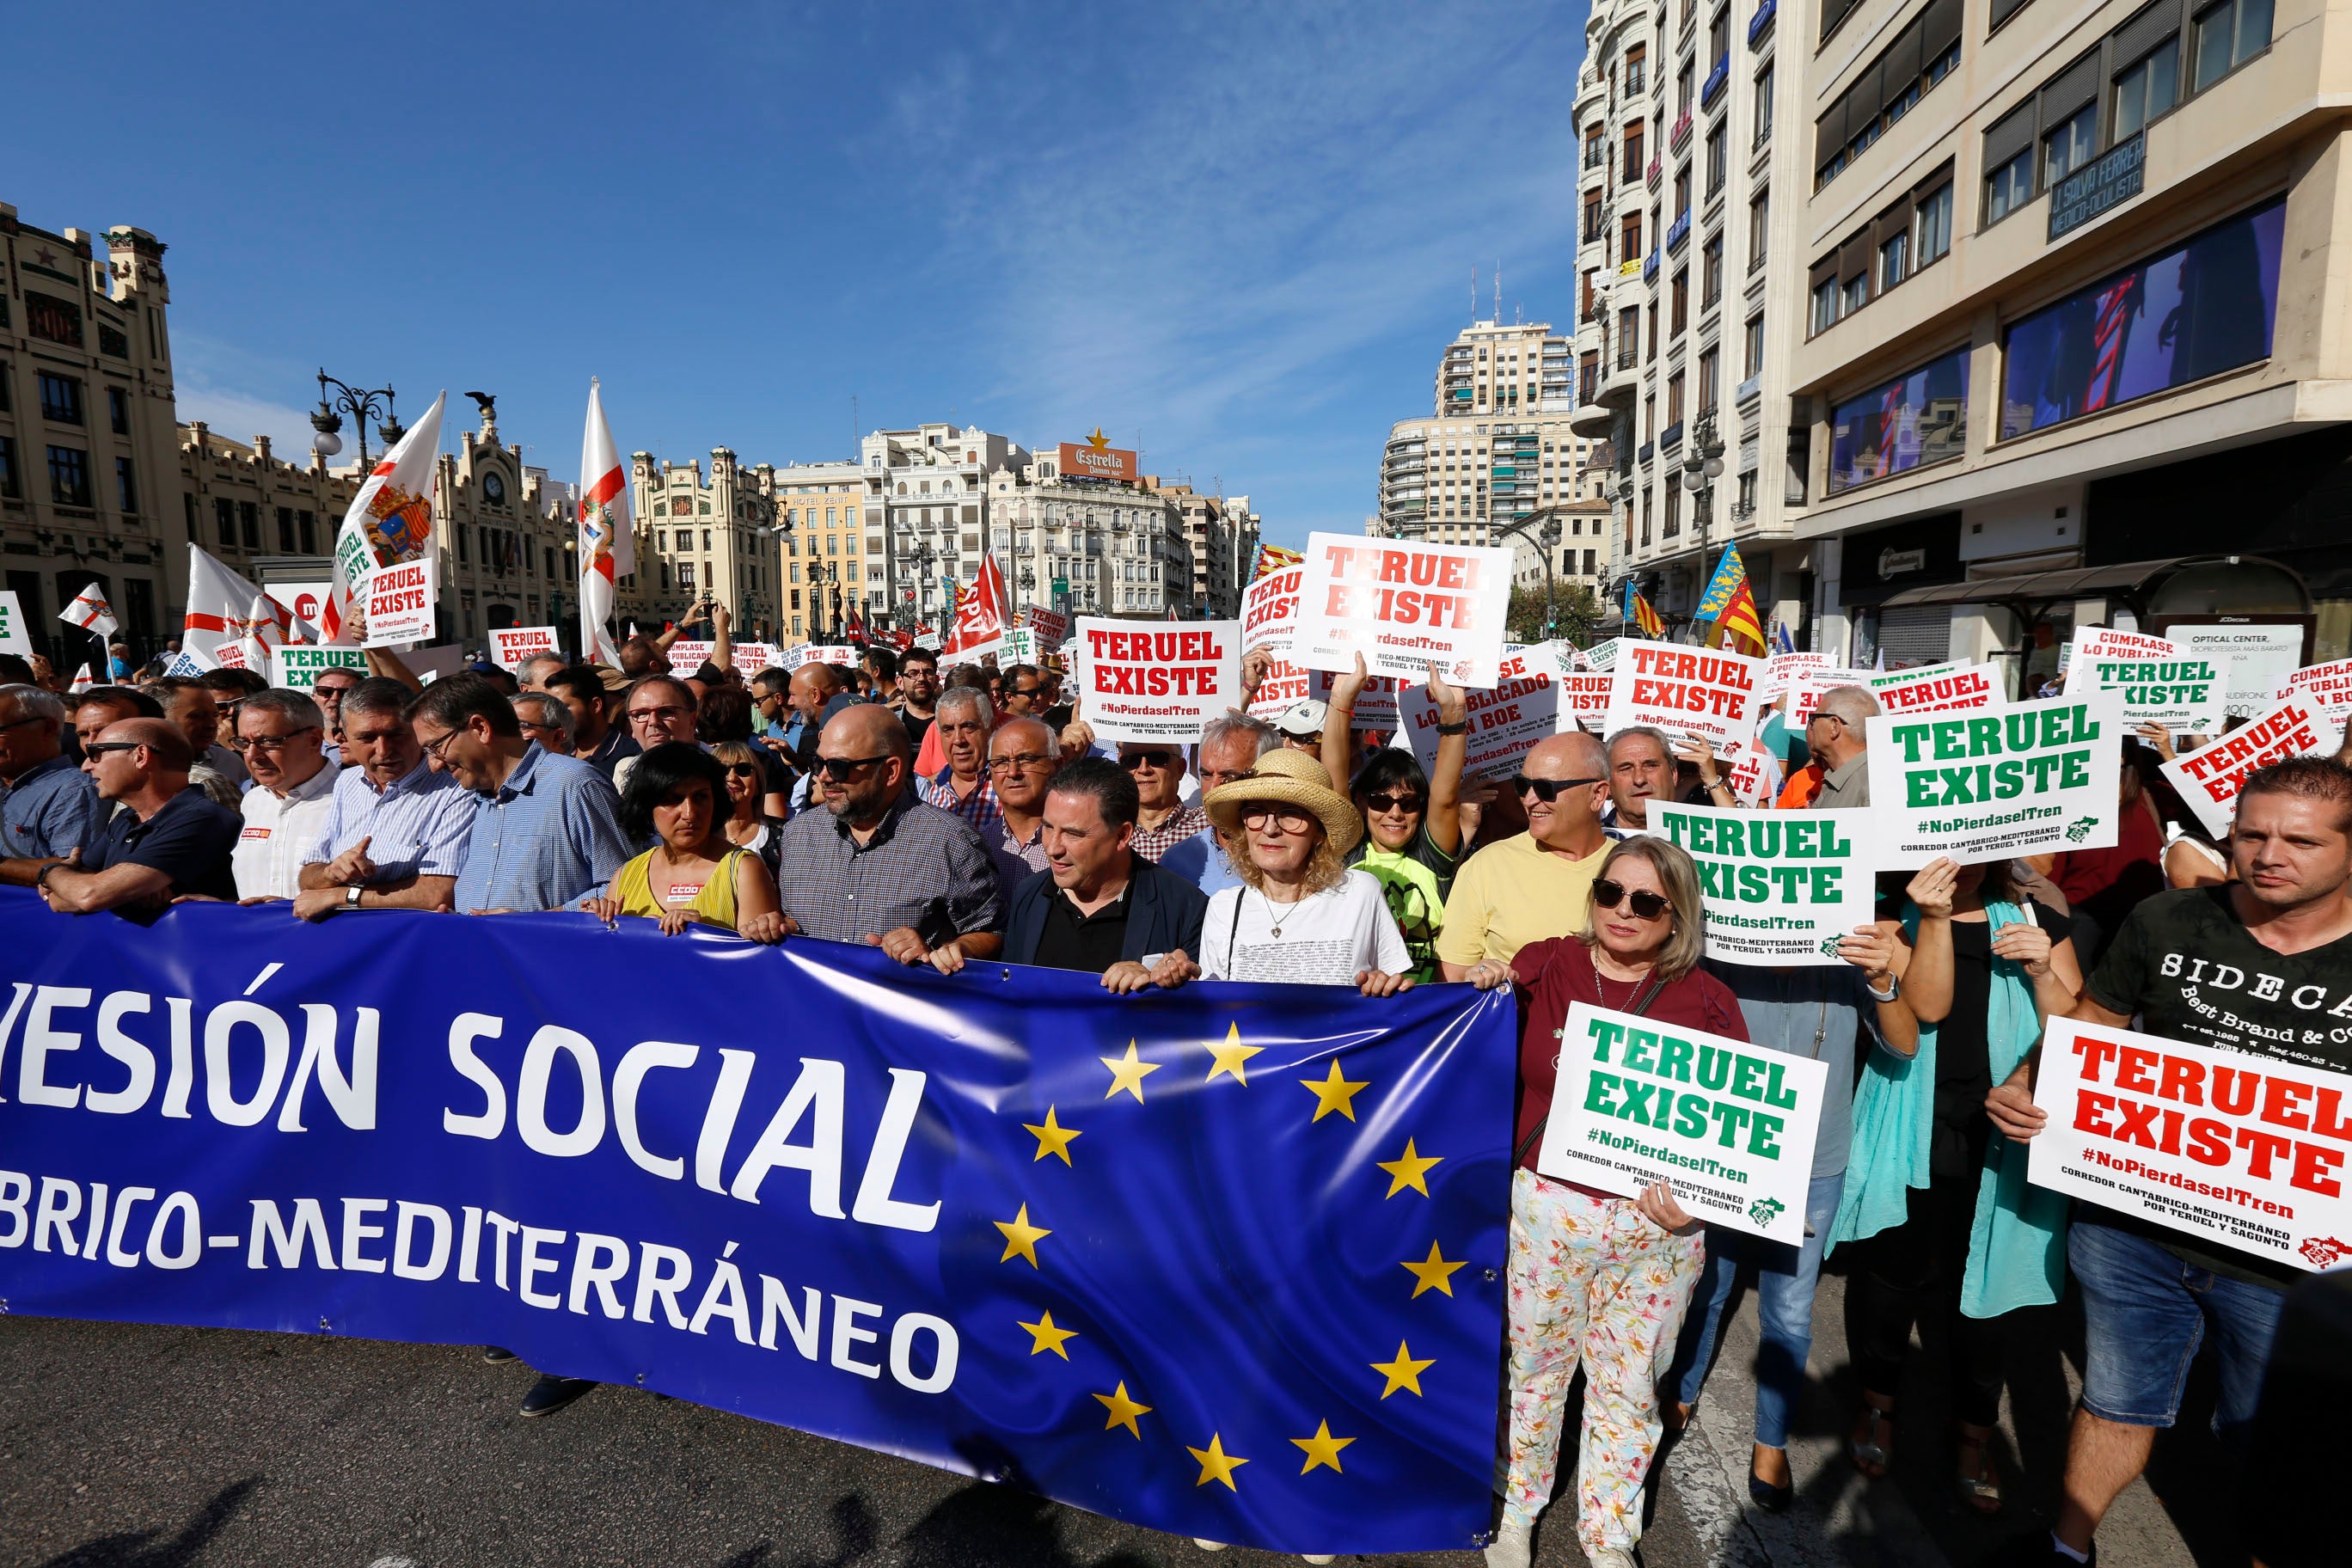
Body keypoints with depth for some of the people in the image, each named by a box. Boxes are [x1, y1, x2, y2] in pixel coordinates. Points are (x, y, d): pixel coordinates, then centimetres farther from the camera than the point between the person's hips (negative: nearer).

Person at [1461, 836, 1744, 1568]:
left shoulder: (1705, 1000, -1)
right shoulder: (1542, 966, -4)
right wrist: (1481, 990, -14)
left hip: (1655, 1226, 1)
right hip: (1546, 1209, -1)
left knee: (1628, 1387, 17)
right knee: (1534, 1368, 15)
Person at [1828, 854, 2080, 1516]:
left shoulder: (2037, 922, 5)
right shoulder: (1896, 918, -1)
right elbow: (1926, 1007, -16)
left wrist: (2041, 970, -16)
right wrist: (1934, 920, -25)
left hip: (2001, 1145, 2)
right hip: (1908, 1139, -1)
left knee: (1983, 1286, 9)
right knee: (1892, 1272, 8)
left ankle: (1974, 1431, 32)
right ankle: (1878, 1402, 32)